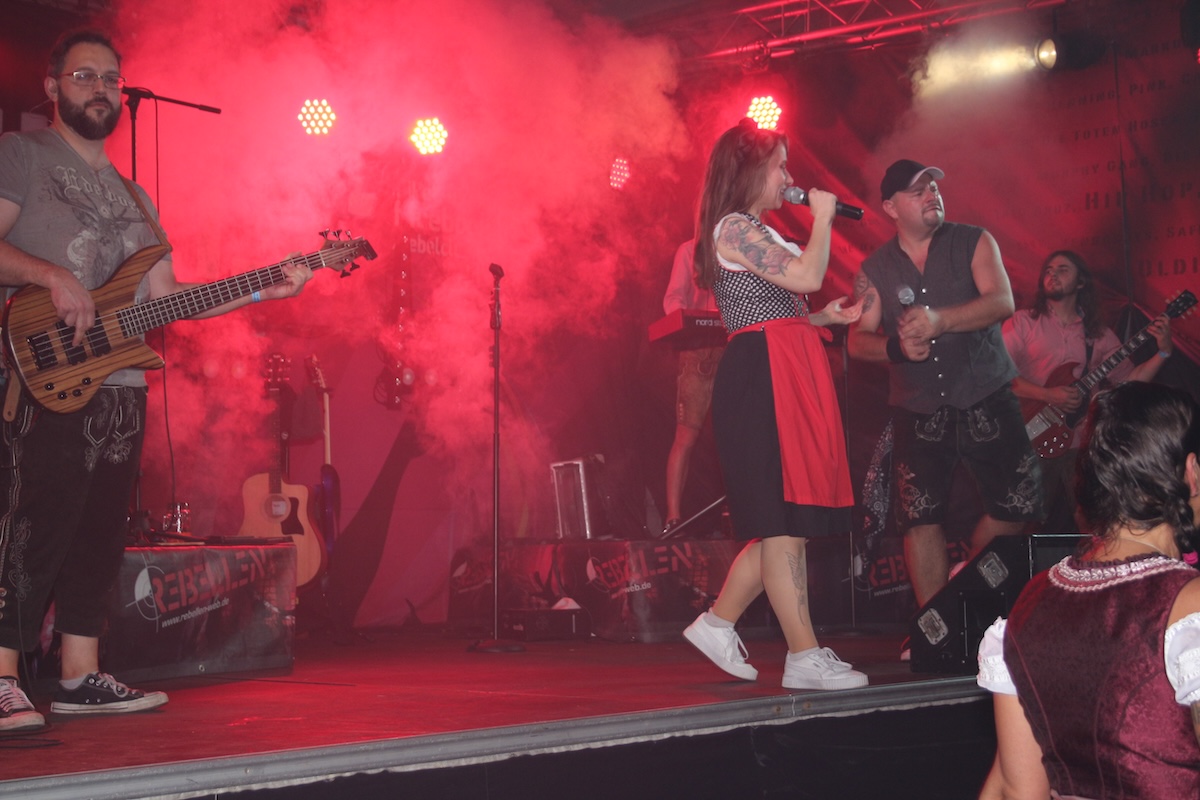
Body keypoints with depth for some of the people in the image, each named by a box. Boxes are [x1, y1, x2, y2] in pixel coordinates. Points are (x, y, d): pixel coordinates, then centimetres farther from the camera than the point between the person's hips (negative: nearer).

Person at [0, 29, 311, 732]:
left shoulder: (131, 195, 23)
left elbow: (166, 294, 17)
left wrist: (260, 291, 8)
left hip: (120, 388, 8)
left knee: (99, 535, 9)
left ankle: (81, 676, 16)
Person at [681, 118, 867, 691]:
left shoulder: (754, 233, 25)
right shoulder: (735, 227, -8)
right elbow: (807, 276, -17)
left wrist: (823, 318, 16)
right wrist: (822, 218, -3)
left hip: (786, 375, 11)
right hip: (762, 377, -11)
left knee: (785, 519, 8)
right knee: (785, 519, -10)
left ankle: (718, 623, 17)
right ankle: (805, 658, -9)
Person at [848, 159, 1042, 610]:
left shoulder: (974, 243, 2)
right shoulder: (875, 270, 5)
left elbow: (1002, 302, -13)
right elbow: (857, 340, 4)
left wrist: (940, 320, -27)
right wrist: (895, 346, -18)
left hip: (985, 400, 0)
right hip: (917, 412, 0)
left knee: (1019, 504, -3)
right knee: (920, 517, -5)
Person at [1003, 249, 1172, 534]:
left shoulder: (1098, 334, 13)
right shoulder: (1024, 322, 2)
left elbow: (1129, 380, 11)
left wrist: (1163, 352, -2)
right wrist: (1047, 395, -18)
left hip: (1080, 445, 3)